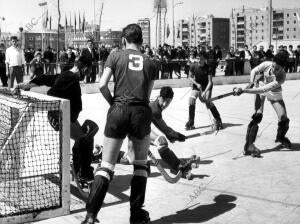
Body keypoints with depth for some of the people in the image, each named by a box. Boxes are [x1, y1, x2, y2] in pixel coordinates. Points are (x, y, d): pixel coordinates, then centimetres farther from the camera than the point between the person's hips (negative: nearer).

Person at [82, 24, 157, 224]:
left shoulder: (116, 56, 5)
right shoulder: (150, 63, 11)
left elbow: (102, 85, -4)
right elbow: (147, 95, 6)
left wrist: (114, 103, 9)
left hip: (118, 111, -1)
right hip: (141, 112, 1)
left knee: (107, 164, 4)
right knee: (141, 164, 16)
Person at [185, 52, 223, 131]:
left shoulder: (207, 68, -21)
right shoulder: (193, 66, -14)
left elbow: (210, 82, -22)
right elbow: (190, 77, 0)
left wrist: (205, 92, -33)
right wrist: (197, 84, -16)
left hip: (207, 87, -3)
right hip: (196, 86, 3)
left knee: (207, 101, -23)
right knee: (191, 99, -17)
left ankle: (217, 120, -4)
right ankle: (190, 123, -4)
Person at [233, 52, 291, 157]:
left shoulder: (281, 77, -35)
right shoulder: (266, 64, -28)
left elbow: (263, 90, -43)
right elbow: (254, 71, -5)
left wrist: (244, 91, -47)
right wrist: (251, 83, -22)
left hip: (274, 93, 0)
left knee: (284, 119, -5)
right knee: (257, 116, -19)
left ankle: (280, 137, 30)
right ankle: (249, 145, -23)